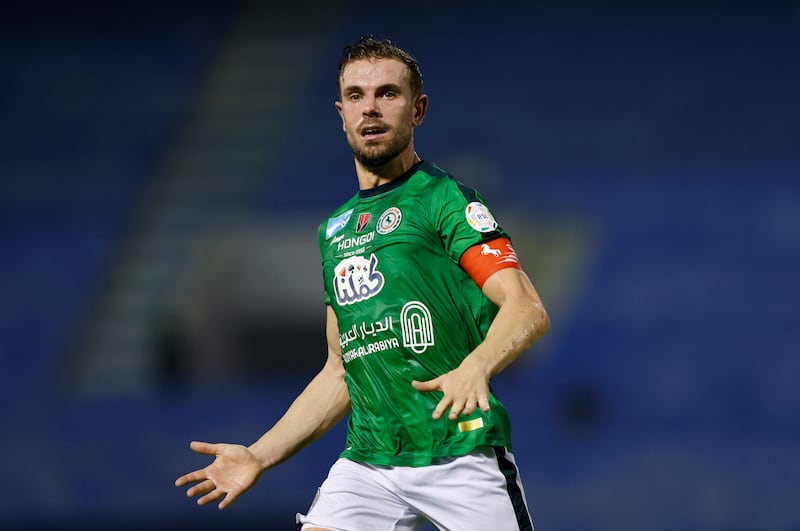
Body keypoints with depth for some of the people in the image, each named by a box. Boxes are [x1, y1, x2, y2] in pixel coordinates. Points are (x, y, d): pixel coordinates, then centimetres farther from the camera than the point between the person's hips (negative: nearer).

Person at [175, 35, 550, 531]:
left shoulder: (444, 198, -1)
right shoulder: (334, 230, 19)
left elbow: (528, 309, -13)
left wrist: (475, 367, -33)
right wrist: (261, 455, 17)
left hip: (459, 455, -5)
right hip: (366, 464, 5)